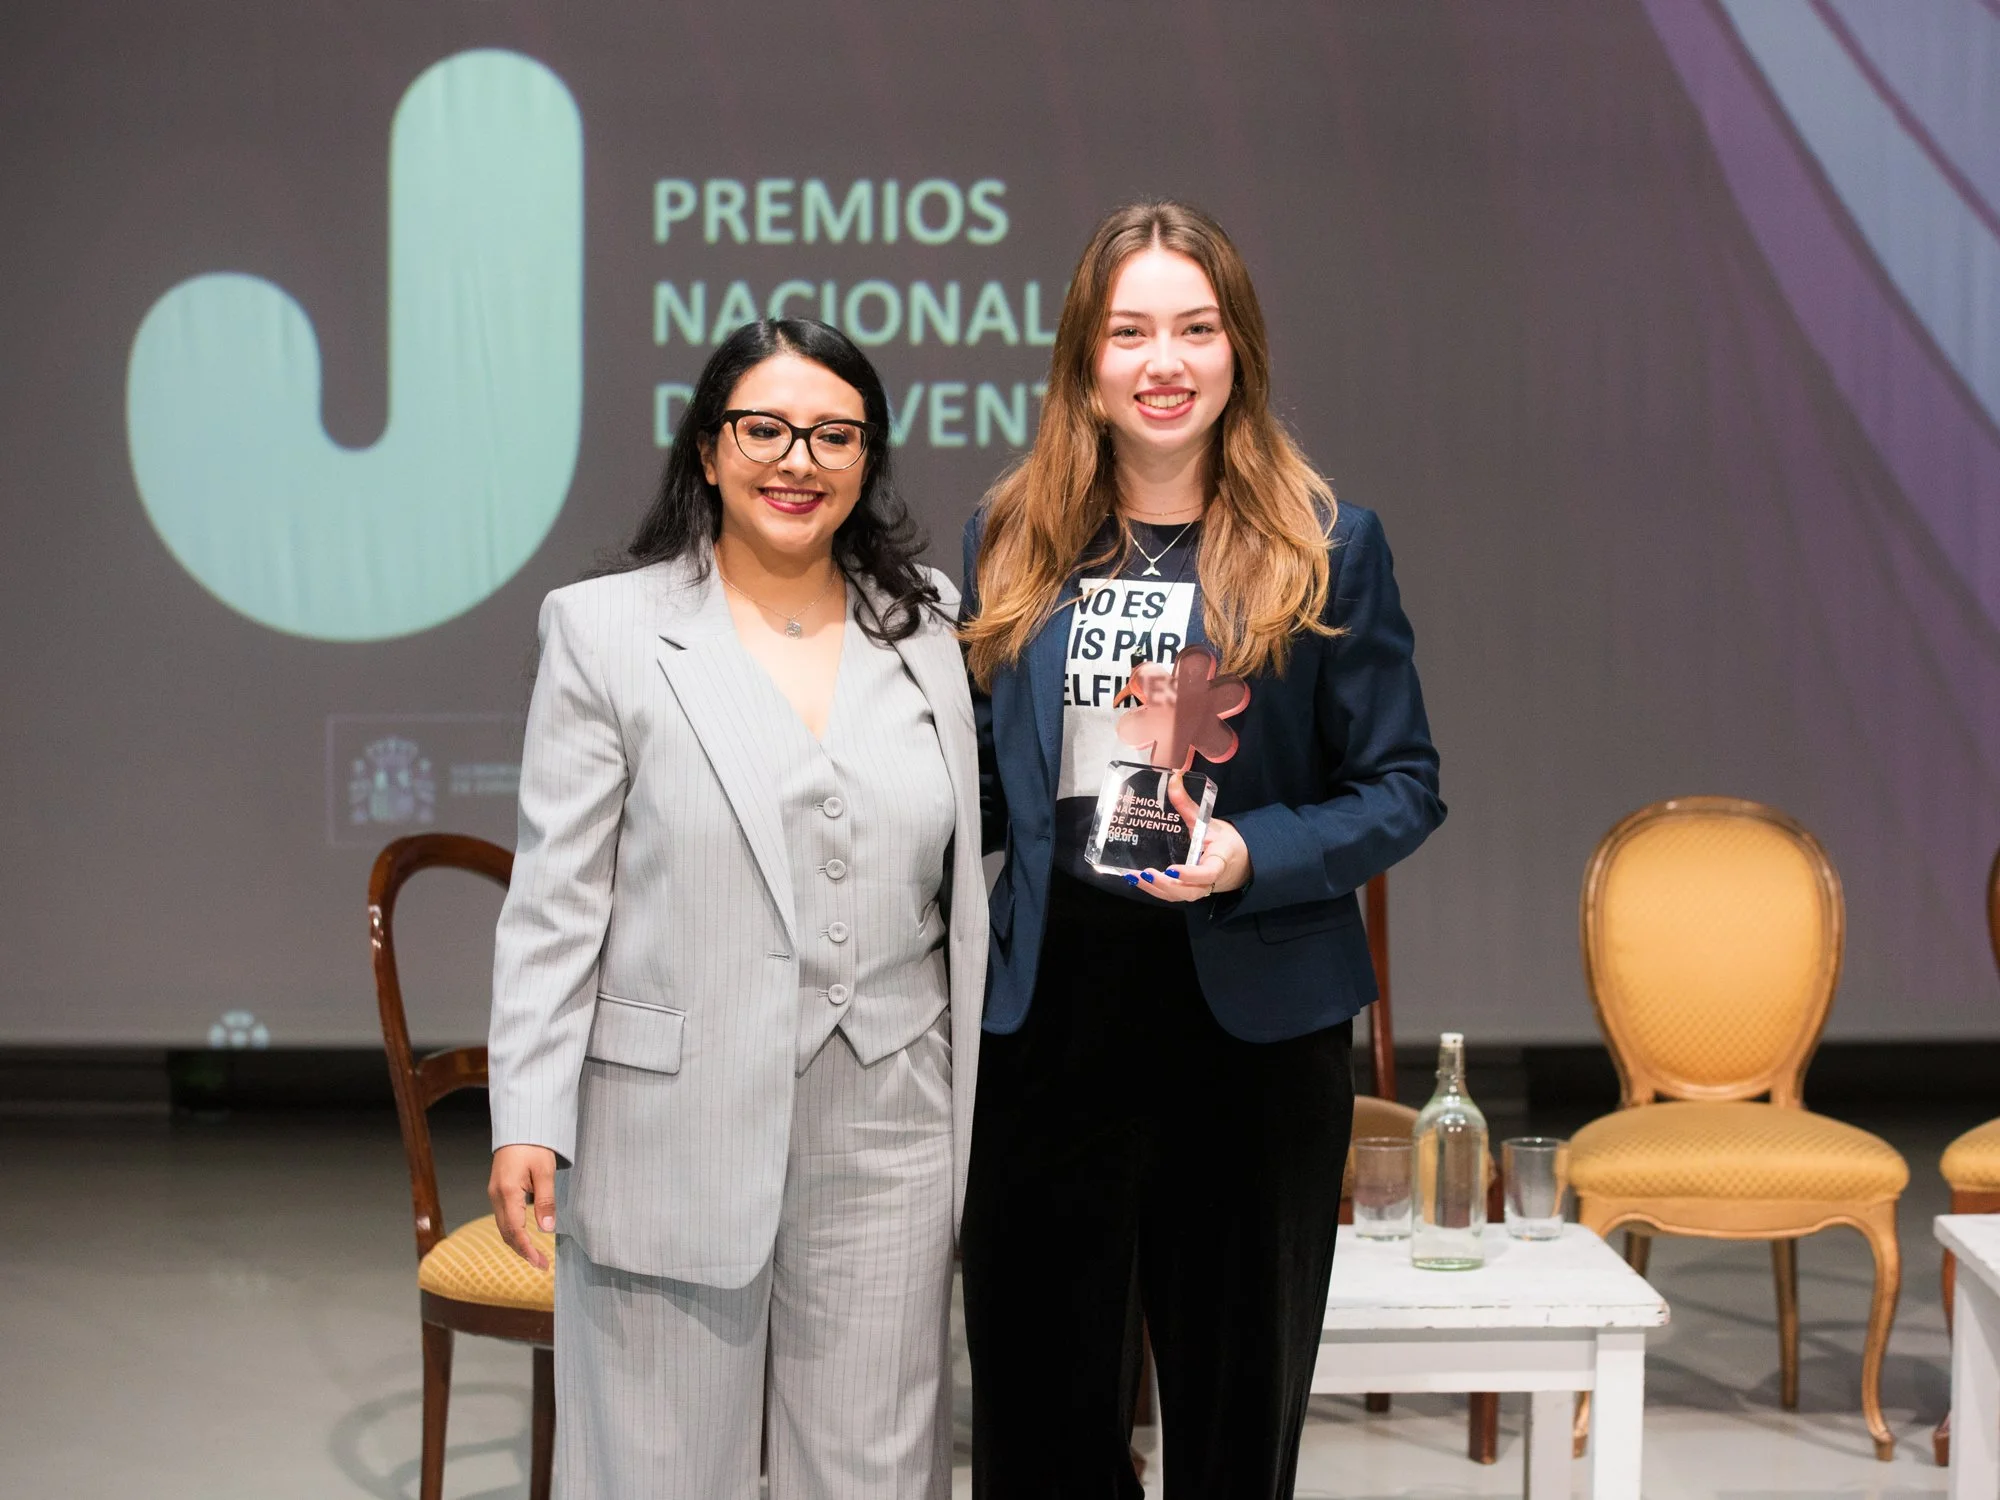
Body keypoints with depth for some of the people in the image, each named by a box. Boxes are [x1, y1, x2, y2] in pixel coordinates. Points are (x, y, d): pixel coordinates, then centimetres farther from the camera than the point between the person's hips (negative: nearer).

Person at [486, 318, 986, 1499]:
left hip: (886, 1131, 3)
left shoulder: (929, 623, 9)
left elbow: (959, 877, 13)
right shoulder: (604, 629, 0)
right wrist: (526, 1121, -8)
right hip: (674, 1127, -2)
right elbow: (554, 901, -2)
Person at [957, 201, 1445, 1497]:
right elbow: (977, 782, 13)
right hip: (1048, 1020, 2)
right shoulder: (1012, 540, 7)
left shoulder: (1328, 546, -2)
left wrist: (1254, 854, -17)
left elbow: (1404, 786, -2)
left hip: (1254, 1033, -2)